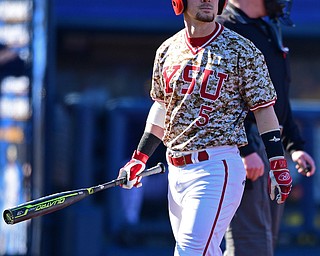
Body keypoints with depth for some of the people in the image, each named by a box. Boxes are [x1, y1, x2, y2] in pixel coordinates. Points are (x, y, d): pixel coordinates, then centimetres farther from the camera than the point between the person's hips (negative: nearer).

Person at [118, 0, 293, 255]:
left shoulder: (242, 51, -4)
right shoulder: (167, 51, 11)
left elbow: (264, 109, -3)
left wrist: (278, 163, -9)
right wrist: (139, 159, 21)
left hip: (216, 167, -6)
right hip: (176, 170, 6)